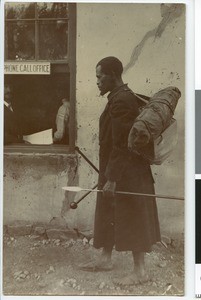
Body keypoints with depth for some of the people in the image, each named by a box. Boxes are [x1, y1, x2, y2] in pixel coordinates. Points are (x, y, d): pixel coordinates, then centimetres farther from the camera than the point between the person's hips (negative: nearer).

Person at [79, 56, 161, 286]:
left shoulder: (121, 102, -20)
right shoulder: (125, 96, 12)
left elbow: (121, 145, -23)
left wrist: (112, 178, -21)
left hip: (125, 173, -10)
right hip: (115, 170, 10)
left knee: (132, 219, -2)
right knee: (109, 215, 19)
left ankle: (140, 271, 8)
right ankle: (105, 259, 33)